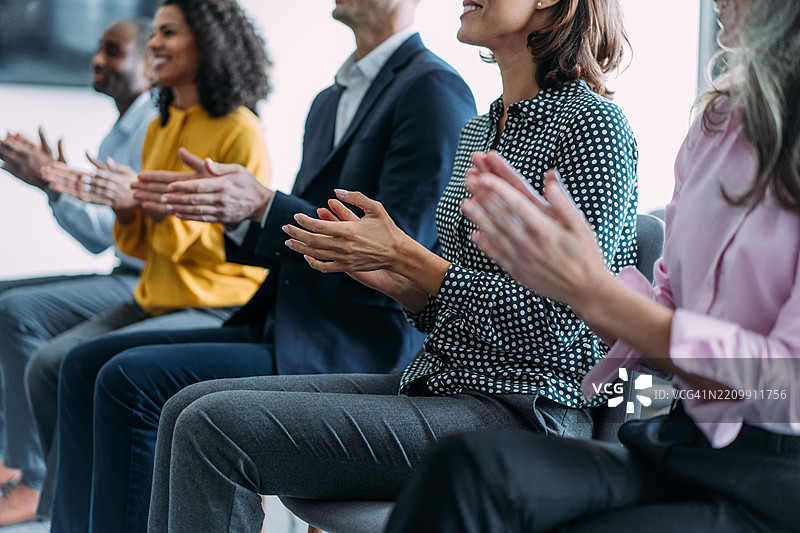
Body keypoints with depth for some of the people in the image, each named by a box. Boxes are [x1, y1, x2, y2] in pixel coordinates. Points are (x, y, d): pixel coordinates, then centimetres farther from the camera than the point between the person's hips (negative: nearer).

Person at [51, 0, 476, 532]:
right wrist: (234, 212, 3)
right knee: (88, 363, 2)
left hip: (356, 354, -9)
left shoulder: (435, 89, -10)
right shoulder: (330, 101, 19)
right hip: (285, 329, 9)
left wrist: (263, 204, -19)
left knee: (132, 381, -21)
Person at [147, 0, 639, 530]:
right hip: (438, 384, 9)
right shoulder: (479, 129, 17)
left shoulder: (593, 124, -10)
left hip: (522, 414, -9)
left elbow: (558, 320, -18)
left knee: (218, 426, -18)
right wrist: (391, 277, -1)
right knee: (189, 407, 0)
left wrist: (404, 256, -14)